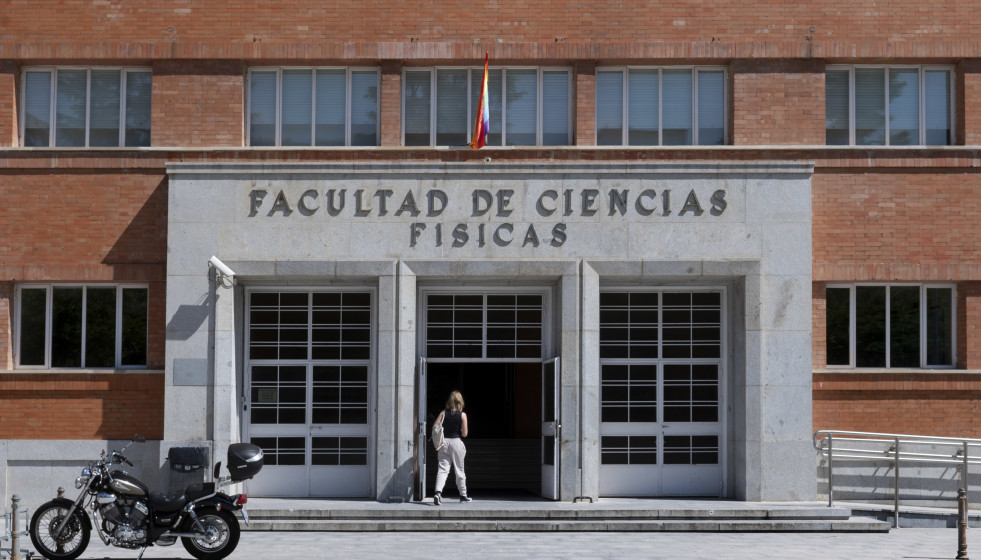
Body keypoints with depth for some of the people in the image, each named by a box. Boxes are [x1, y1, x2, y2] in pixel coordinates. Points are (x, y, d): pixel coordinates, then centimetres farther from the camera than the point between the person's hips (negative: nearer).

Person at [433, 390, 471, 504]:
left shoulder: (443, 413, 1)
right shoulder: (462, 415, -5)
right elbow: (464, 434, -5)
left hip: (443, 442, 2)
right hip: (456, 442, -2)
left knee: (442, 469, 0)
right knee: (459, 470, 11)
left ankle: (438, 492, -21)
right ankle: (463, 495, 23)